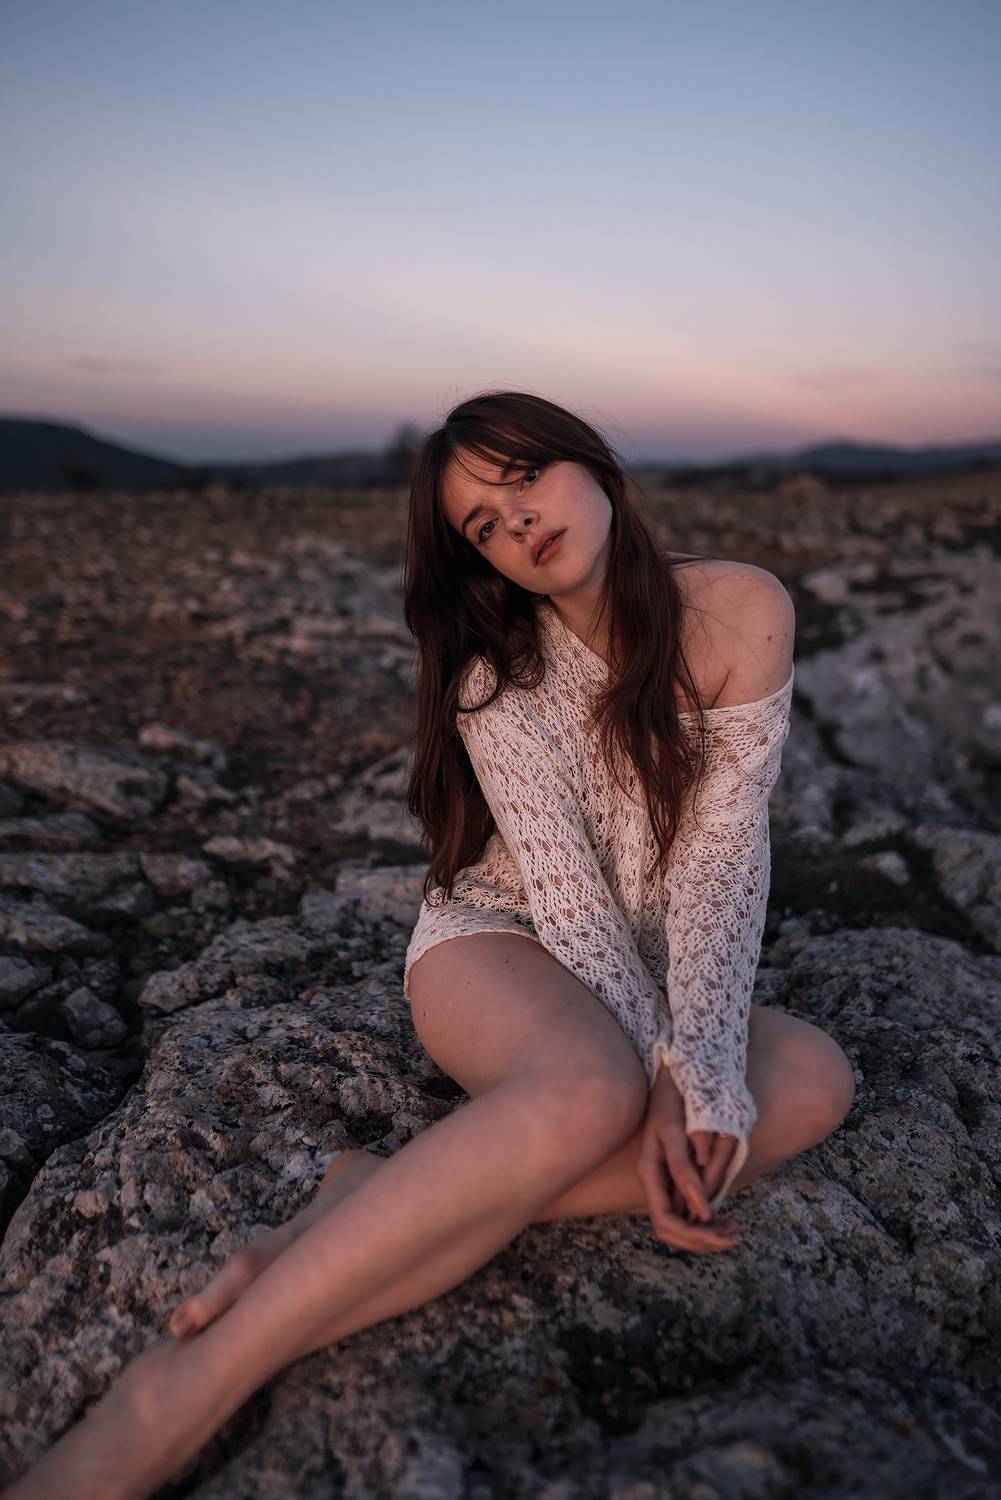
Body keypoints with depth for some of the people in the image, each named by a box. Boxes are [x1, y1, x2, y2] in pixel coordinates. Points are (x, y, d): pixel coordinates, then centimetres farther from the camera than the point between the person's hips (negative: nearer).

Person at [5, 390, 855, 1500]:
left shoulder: (741, 613, -8)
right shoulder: (497, 664, -12)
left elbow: (725, 853, -13)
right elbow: (561, 884, -18)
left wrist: (698, 1061, -25)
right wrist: (659, 1080, -28)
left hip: (656, 981, 4)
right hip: (493, 947, -3)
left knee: (815, 1078, -28)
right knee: (593, 1085, -38)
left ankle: (389, 1206, -32)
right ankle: (186, 1388, -38)